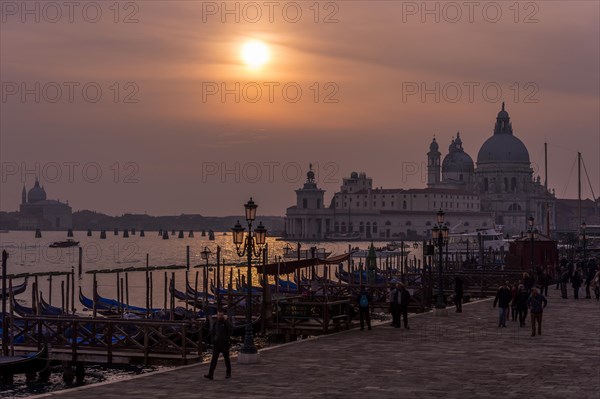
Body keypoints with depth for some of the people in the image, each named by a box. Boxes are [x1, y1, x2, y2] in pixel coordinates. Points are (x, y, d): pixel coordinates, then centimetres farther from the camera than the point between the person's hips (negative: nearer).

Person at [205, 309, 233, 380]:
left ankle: (228, 373, 23)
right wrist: (213, 341, 7)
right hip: (216, 343, 2)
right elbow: (212, 332, 16)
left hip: (225, 343, -2)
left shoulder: (226, 322, -4)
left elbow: (231, 328, -24)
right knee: (214, 359, -8)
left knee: (227, 359, 8)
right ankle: (210, 374, -16)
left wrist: (226, 320, -25)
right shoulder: (215, 323, 6)